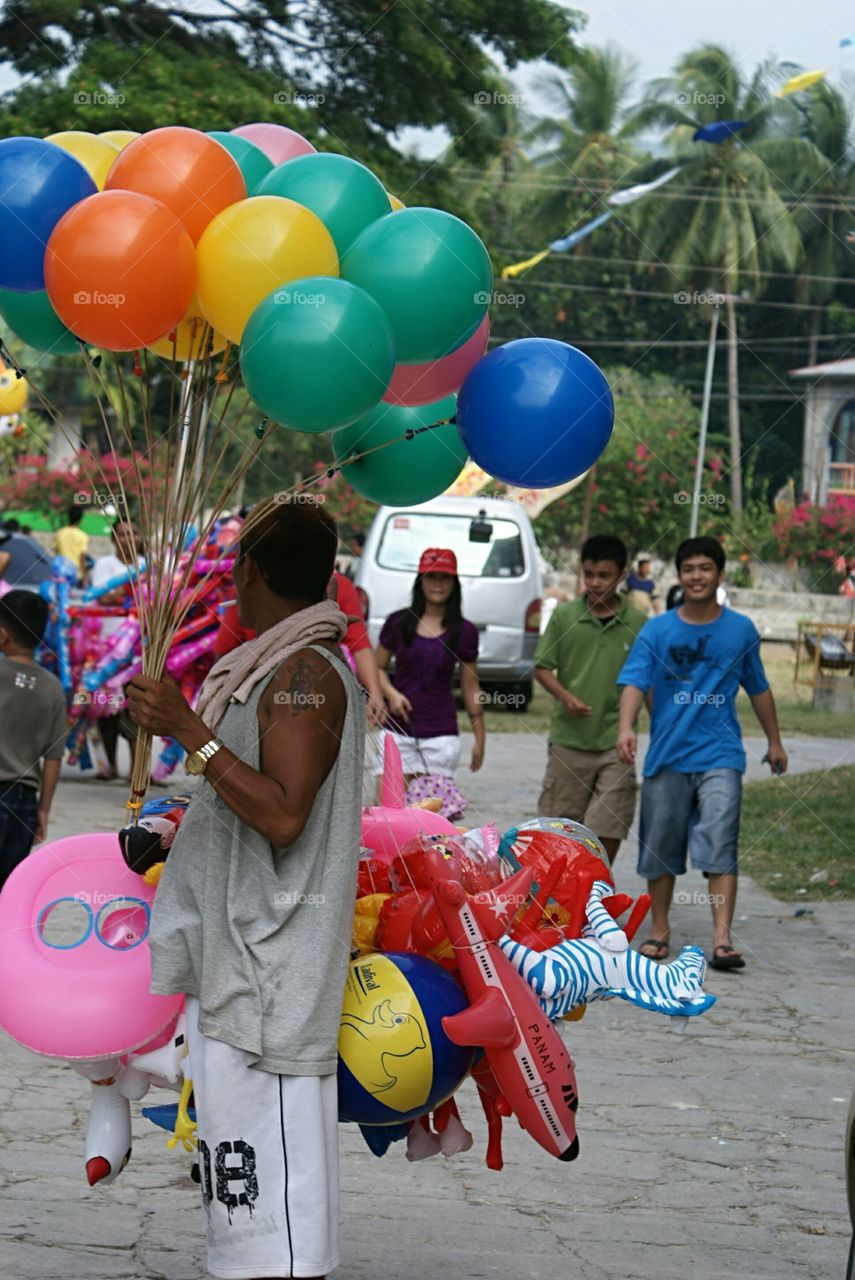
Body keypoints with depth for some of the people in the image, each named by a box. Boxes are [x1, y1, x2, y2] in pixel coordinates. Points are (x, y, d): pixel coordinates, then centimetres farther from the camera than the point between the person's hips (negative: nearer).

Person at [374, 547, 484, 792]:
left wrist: (480, 738, 9)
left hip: (441, 735, -1)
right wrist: (391, 693, -7)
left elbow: (471, 687, 9)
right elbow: (378, 668, 14)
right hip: (398, 730, 1)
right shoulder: (398, 623, 4)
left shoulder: (464, 631, 3)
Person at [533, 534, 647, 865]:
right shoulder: (564, 616, 1)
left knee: (608, 831, -4)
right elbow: (542, 666, 5)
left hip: (616, 743, 0)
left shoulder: (638, 623, 1)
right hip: (569, 739, 0)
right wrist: (565, 697, -13)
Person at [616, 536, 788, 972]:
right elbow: (634, 682, -11)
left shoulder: (741, 630, 6)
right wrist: (626, 727, -29)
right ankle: (659, 930, 24)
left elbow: (758, 688, 18)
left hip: (720, 755, -1)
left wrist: (774, 741, 23)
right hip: (667, 756, 1)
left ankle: (722, 939, -19)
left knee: (720, 845, -13)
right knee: (660, 848, 8)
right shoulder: (656, 630, 1)